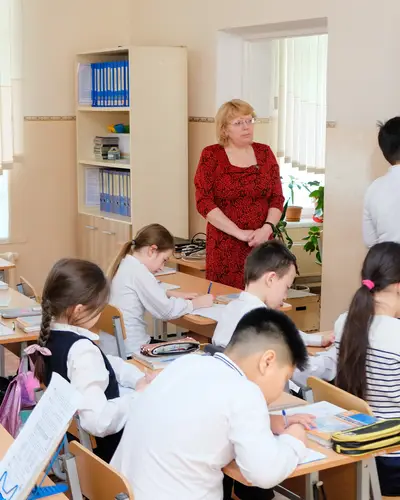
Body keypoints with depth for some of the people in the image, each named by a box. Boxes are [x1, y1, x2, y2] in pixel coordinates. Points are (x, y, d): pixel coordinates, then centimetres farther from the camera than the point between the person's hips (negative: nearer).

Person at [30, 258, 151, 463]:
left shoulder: (50, 335, -2)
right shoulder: (82, 351, -31)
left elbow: (104, 363, 13)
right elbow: (99, 421, -38)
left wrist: (139, 378, 0)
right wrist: (138, 397, -24)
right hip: (102, 448, -9)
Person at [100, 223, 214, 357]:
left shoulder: (124, 264, 7)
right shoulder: (138, 271, -20)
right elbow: (167, 310, -17)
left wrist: (174, 294, 13)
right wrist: (198, 302, -3)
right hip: (129, 351, -9)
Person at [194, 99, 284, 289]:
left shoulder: (264, 153, 8)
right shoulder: (211, 155, -2)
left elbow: (277, 197, 7)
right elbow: (204, 202, -9)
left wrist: (267, 228, -11)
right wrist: (239, 232, -15)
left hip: (261, 244, 3)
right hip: (225, 246, -3)